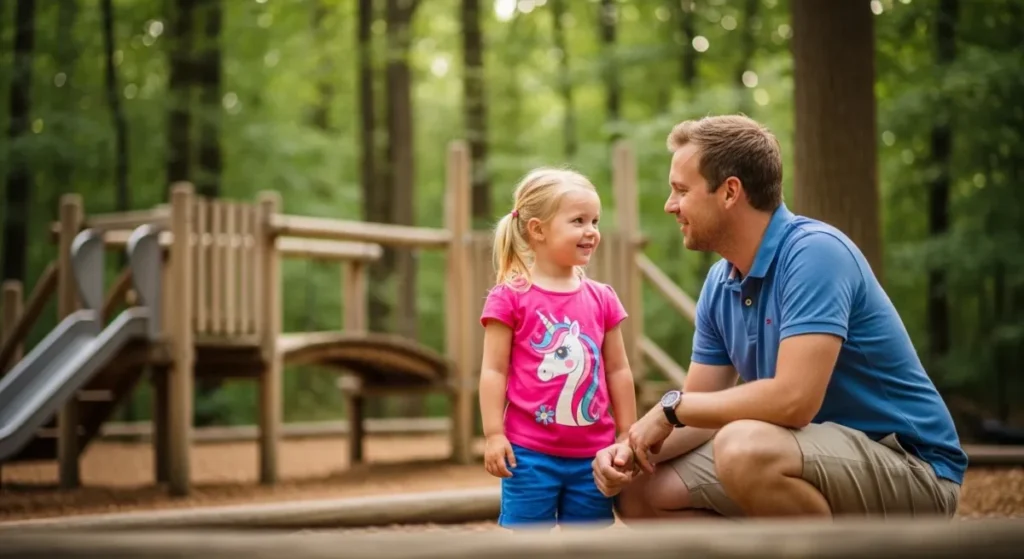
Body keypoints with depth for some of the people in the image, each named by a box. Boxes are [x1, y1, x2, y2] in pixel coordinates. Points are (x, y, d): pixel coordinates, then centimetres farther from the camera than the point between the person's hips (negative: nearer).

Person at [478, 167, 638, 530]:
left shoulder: (601, 299, 7)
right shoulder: (511, 297, -6)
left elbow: (618, 371, 12)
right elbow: (494, 370, -5)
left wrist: (628, 436, 12)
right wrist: (493, 434, -10)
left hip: (593, 452, 4)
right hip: (529, 452, -4)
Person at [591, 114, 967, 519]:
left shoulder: (814, 252, -21)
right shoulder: (719, 285, 5)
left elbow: (793, 399, -32)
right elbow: (703, 412, 8)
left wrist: (672, 406, -18)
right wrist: (631, 450, -12)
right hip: (820, 456, 8)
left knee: (744, 448, -35)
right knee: (641, 492, 4)